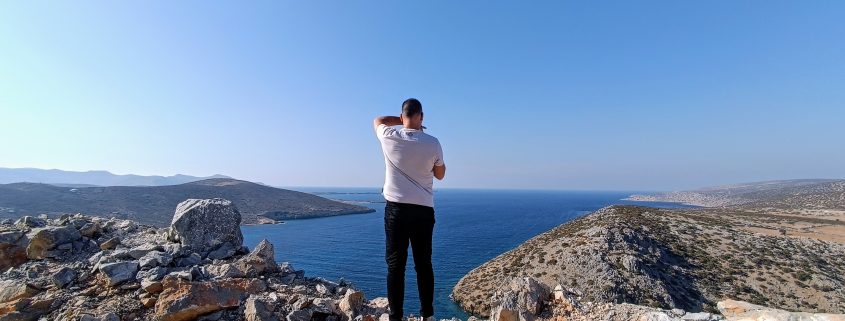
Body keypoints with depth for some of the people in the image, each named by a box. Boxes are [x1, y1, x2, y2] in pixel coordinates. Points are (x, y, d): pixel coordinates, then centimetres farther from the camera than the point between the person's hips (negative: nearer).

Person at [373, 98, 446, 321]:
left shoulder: (390, 137, -4)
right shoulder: (432, 143, -4)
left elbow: (378, 120, 21)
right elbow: (440, 174, 12)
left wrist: (402, 119, 19)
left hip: (396, 208, -1)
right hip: (423, 210, 1)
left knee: (395, 265, 5)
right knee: (423, 264, 11)